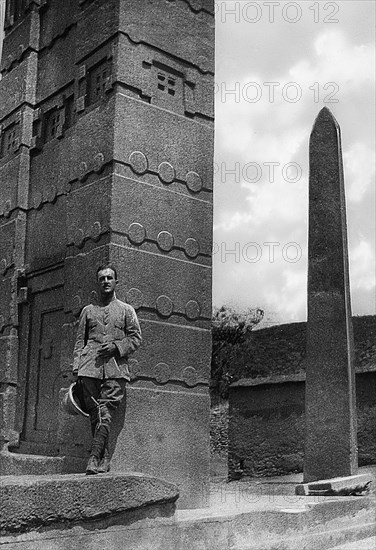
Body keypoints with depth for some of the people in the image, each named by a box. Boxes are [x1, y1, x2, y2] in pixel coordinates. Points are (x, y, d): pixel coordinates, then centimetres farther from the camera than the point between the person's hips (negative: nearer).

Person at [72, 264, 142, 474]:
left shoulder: (126, 310, 14)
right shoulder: (88, 310, 18)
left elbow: (136, 338, 9)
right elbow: (80, 341, 15)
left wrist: (116, 346, -8)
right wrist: (76, 369, 5)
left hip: (116, 369, -2)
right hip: (89, 368, 2)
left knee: (105, 413, -14)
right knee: (95, 414, -1)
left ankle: (95, 458, -16)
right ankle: (104, 460, 4)